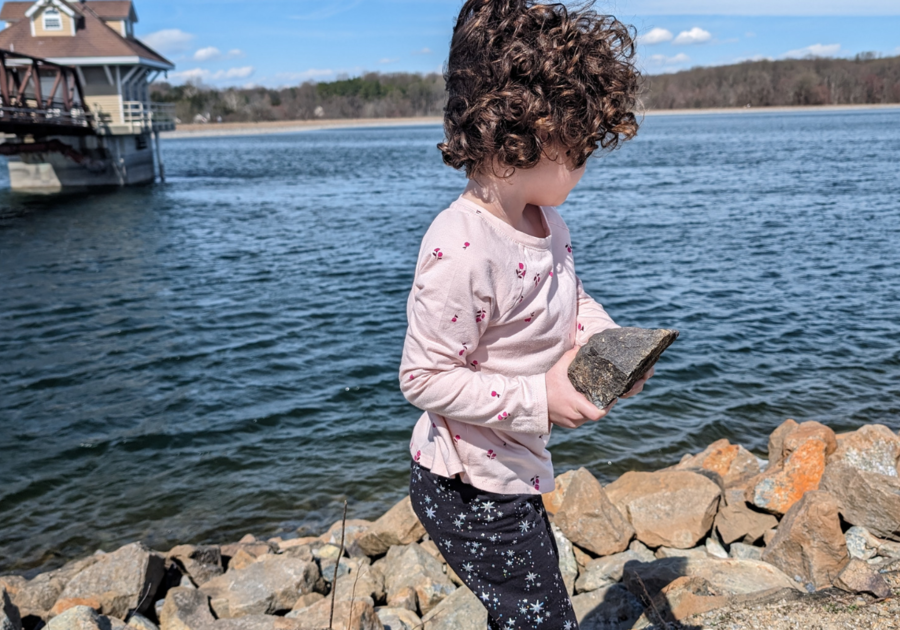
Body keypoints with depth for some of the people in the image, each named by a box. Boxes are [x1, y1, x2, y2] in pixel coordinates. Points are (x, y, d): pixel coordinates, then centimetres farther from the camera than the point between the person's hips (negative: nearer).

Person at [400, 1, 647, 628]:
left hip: (515, 474, 9)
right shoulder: (461, 250, -31)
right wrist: (539, 399, -25)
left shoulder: (544, 215, -2)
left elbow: (572, 296, 16)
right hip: (470, 489, -9)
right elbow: (425, 377, -26)